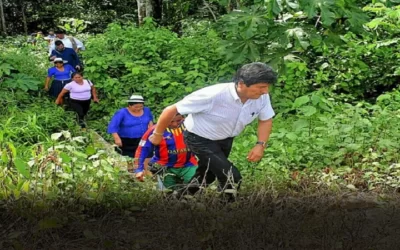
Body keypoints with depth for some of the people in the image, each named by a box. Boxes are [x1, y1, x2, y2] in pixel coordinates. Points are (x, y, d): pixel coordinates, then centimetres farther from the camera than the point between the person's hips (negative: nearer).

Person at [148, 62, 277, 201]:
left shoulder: (262, 97, -22)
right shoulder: (214, 95, -37)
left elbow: (266, 120, 1)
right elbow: (171, 110, -27)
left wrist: (260, 144, -16)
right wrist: (157, 135, -13)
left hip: (225, 139, 7)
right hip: (200, 139, -6)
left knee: (207, 177, 23)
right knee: (232, 178, -17)